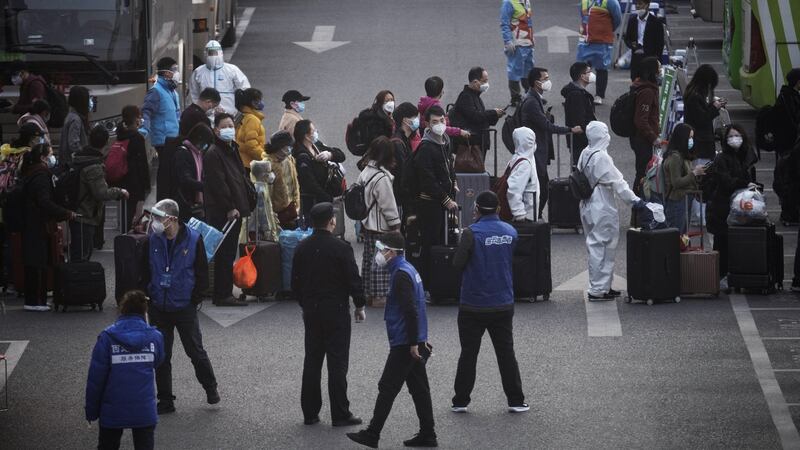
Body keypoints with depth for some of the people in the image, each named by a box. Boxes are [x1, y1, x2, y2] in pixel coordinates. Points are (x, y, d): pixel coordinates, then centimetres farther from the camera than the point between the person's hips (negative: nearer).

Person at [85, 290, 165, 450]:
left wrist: (91, 410, 1)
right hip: (145, 411, 1)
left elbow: (95, 377, -8)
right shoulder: (154, 337, -4)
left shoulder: (107, 337, -10)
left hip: (112, 411, -1)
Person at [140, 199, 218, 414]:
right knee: (161, 356, 7)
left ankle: (211, 389, 28)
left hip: (184, 307, -3)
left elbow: (202, 273, -3)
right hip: (159, 308, 3)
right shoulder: (153, 241, -2)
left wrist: (194, 299, -6)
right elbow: (145, 272, 9)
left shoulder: (193, 240, -9)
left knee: (196, 351, 6)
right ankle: (165, 400, 15)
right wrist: (149, 296, 2)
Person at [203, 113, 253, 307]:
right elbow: (218, 184, -18)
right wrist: (230, 207, -19)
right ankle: (223, 295, -3)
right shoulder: (213, 154, -12)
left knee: (229, 253, 11)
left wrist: (250, 193, 14)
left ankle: (224, 294, 16)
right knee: (225, 253, -7)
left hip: (234, 210, 9)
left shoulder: (232, 150, 18)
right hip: (221, 212, -9)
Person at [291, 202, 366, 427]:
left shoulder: (302, 248, 2)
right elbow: (353, 280, -12)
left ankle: (310, 412, 12)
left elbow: (295, 282, 9)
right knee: (337, 362, -1)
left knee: (312, 360, 10)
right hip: (336, 311, -5)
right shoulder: (340, 248, -15)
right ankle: (340, 414, 0)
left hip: (311, 310, 5)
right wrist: (360, 306, 2)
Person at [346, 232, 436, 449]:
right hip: (413, 341, 10)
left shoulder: (401, 274, -17)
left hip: (404, 344, -10)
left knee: (387, 388, -5)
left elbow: (410, 311, -23)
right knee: (419, 388, 10)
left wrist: (413, 343, -22)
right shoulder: (408, 270, 15)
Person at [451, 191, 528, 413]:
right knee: (506, 353, 11)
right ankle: (516, 400, 11)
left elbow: (458, 263, -11)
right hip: (503, 304, 3)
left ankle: (460, 401, 11)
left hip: (473, 305, -3)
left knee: (468, 353, 7)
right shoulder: (510, 232, 0)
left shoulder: (472, 233, -16)